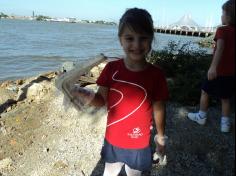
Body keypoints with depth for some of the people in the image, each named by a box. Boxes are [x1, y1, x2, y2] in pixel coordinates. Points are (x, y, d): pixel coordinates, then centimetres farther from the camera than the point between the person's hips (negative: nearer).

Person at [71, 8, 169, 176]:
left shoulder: (156, 75, -16)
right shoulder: (112, 68, -14)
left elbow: (159, 109, -6)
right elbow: (102, 100, -9)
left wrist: (161, 136, 4)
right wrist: (87, 96, -31)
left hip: (139, 142, -1)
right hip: (113, 139, 2)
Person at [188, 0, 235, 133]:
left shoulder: (222, 30, -13)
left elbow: (220, 47, -31)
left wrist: (213, 66, -42)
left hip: (219, 71, -5)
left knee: (205, 92, 13)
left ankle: (201, 117, 24)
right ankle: (225, 124, 18)